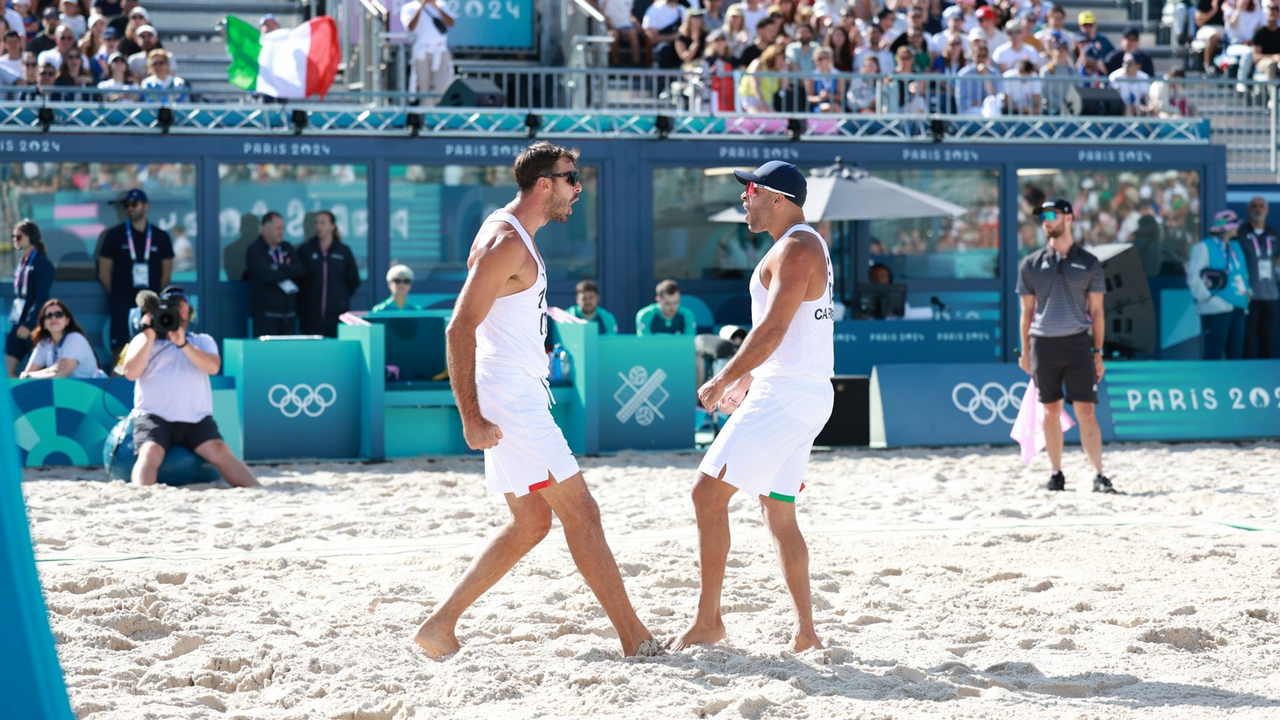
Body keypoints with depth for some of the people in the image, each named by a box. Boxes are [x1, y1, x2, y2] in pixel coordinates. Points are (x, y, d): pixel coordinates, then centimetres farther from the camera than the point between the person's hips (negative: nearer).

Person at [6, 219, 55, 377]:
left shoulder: (42, 263, -9)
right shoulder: (22, 262, 13)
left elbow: (41, 299, -15)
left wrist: (28, 324, -20)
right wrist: (13, 319, 13)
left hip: (34, 324, -8)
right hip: (18, 322, 8)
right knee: (8, 370, 2)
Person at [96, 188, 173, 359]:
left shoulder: (160, 237, 8)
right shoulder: (115, 235, 4)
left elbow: (166, 273, 13)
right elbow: (104, 273, 6)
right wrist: (117, 295, 3)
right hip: (123, 305, -2)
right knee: (121, 350, -7)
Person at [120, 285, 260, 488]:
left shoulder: (203, 341, 20)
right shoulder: (143, 340, 16)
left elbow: (213, 367, -2)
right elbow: (131, 372, -2)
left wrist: (183, 344, -14)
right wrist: (150, 337, -6)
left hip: (197, 420, 1)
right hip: (154, 418, -1)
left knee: (221, 452, -22)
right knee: (150, 454, -31)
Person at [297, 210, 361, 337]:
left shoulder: (343, 251, 6)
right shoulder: (305, 250, 4)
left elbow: (354, 280, 15)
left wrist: (342, 297, 10)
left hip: (337, 312, 0)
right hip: (311, 313, 0)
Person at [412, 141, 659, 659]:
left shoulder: (515, 236, 16)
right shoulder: (506, 243, -16)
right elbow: (460, 330, -21)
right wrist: (471, 419, -24)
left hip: (517, 398, 11)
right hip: (508, 401, -11)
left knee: (530, 523, 12)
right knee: (580, 512, -6)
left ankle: (440, 626, 11)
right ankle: (635, 639, -2)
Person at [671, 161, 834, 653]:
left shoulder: (796, 249, -13)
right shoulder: (806, 246, 20)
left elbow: (772, 330, -21)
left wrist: (722, 381, -15)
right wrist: (746, 377, 23)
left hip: (785, 396, -11)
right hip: (803, 395, 11)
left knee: (708, 494, -10)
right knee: (779, 516, 12)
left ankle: (707, 621, -9)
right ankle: (806, 631, 10)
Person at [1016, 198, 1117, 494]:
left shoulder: (1088, 263, 5)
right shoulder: (1030, 264, 8)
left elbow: (1096, 311, 6)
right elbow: (1027, 311, 11)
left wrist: (1098, 353, 1)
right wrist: (1025, 352, 7)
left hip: (1077, 343, -2)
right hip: (1043, 344, 2)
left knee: (1086, 411, -7)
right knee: (1051, 411, 6)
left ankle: (1099, 475, -8)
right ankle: (1056, 474, 15)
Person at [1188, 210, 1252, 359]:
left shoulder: (1235, 246, 16)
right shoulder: (1204, 247, -6)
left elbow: (1242, 272, 26)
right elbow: (1193, 277, -12)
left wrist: (1246, 293, 14)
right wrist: (1206, 297, -13)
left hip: (1237, 307, 8)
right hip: (1217, 309, -8)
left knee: (1236, 353, 8)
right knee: (1214, 354, -8)